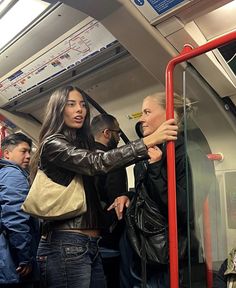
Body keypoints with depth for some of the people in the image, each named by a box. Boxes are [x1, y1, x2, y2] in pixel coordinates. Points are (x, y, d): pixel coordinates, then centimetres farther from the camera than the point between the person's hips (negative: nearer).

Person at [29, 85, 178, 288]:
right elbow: (98, 163, -23)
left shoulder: (82, 144, 18)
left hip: (91, 244, 8)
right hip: (67, 245, -8)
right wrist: (149, 141, -27)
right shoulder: (52, 144, -8)